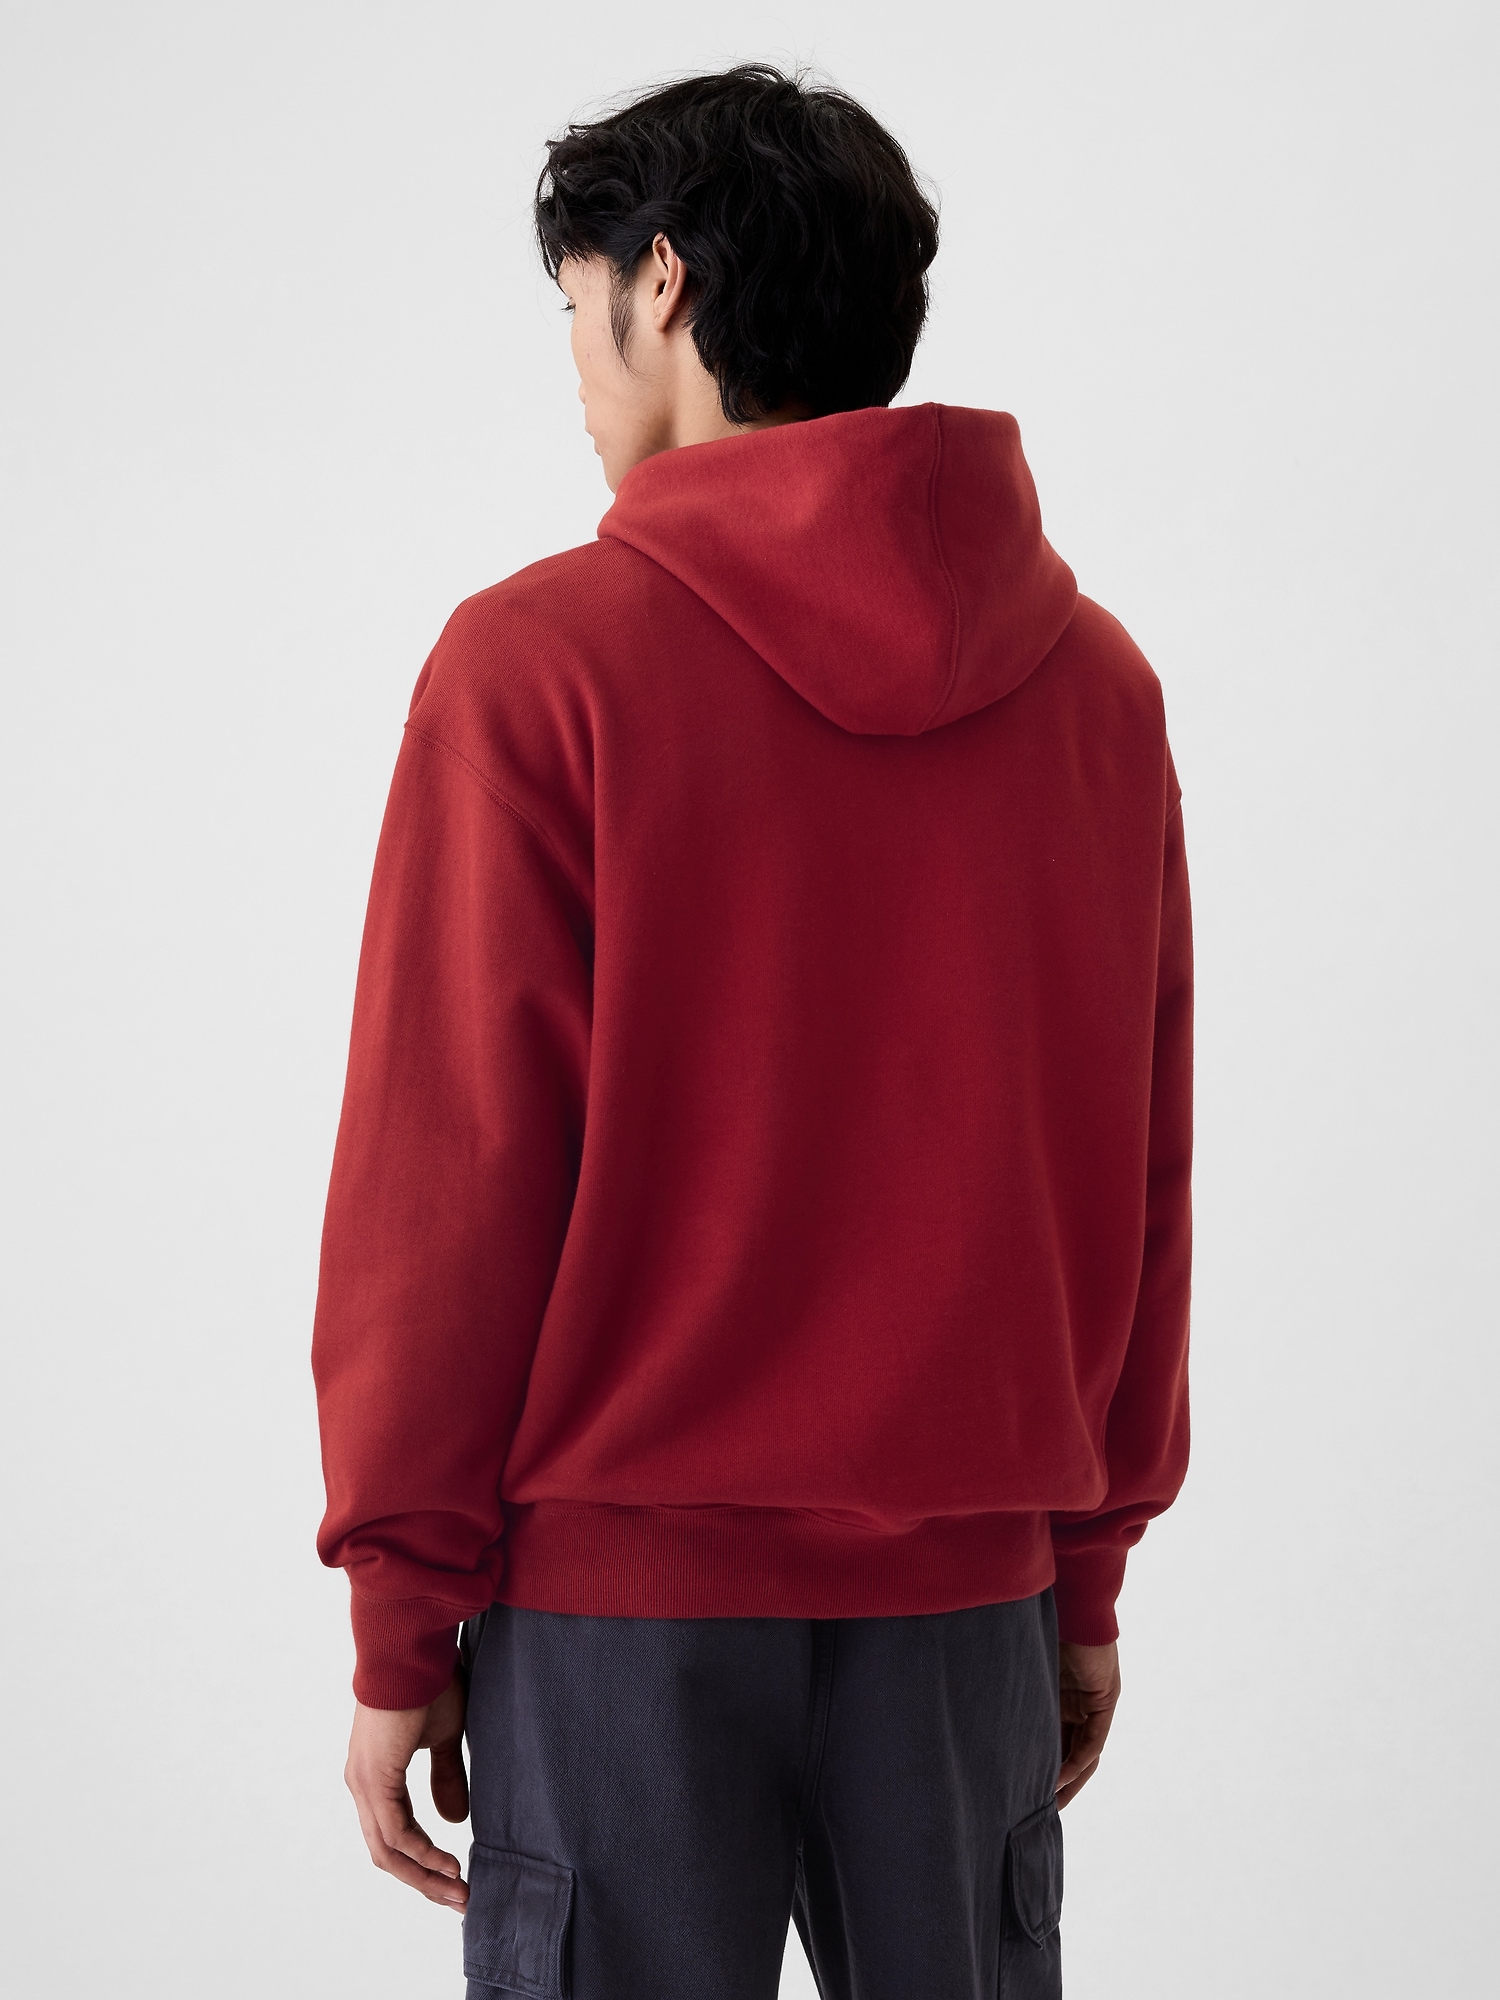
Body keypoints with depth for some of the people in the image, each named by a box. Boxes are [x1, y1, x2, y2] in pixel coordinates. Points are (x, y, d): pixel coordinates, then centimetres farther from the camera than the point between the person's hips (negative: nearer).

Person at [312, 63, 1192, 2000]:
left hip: (619, 1581, -4)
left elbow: (448, 1185, -10)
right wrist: (1088, 1575, 16)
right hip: (970, 1587, 4)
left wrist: (400, 1623, -3)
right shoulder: (1096, 682, 4)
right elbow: (1135, 1182, 8)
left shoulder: (538, 665, -10)